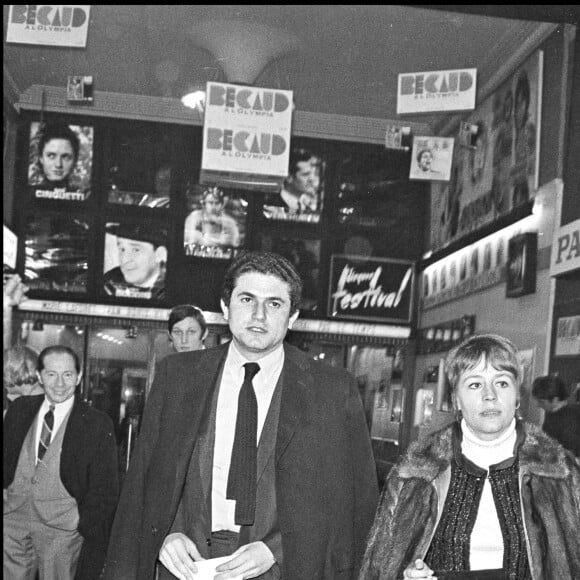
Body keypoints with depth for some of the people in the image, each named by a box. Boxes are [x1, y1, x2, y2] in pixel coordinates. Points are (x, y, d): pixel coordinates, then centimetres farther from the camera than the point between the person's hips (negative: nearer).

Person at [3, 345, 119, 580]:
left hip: (62, 527, -3)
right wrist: (5, 492, 4)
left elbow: (104, 490, -2)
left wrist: (82, 521, -8)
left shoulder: (97, 424, -4)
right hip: (12, 518, 3)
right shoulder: (20, 409, 8)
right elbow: (5, 459, 17)